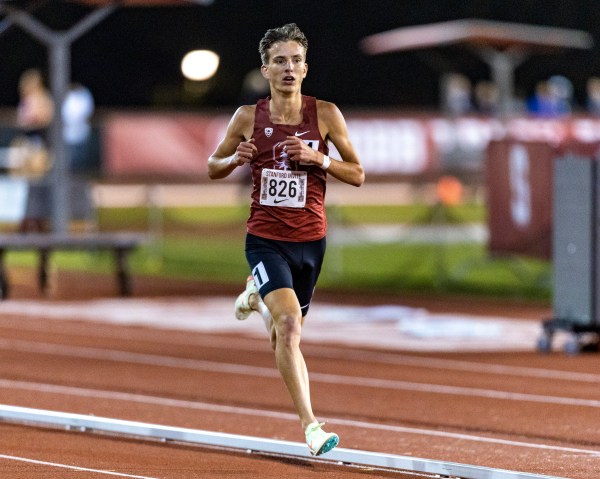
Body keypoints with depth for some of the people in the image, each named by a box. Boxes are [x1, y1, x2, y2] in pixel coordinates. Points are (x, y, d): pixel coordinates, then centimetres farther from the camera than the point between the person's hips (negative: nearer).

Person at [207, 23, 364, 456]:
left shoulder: (325, 114, -4)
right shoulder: (248, 118, -2)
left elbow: (357, 175, 1)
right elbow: (214, 168, 11)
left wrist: (317, 158, -17)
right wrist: (237, 158, -12)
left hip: (310, 241, 2)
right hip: (265, 239, -2)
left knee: (284, 339, 17)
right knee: (289, 325, -23)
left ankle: (257, 295, 53)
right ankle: (310, 426, -22)